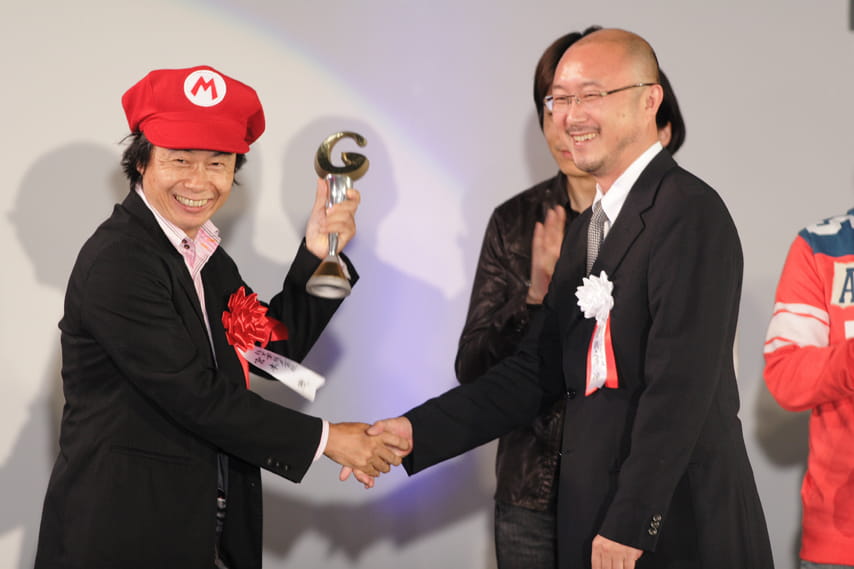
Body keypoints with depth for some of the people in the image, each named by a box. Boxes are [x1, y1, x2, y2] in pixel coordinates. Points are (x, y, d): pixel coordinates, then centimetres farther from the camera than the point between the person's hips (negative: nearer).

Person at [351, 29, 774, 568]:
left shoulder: (688, 211, -13)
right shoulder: (589, 224, 14)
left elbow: (681, 385, -20)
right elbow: (537, 370, 10)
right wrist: (417, 431, 0)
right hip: (590, 518, 8)